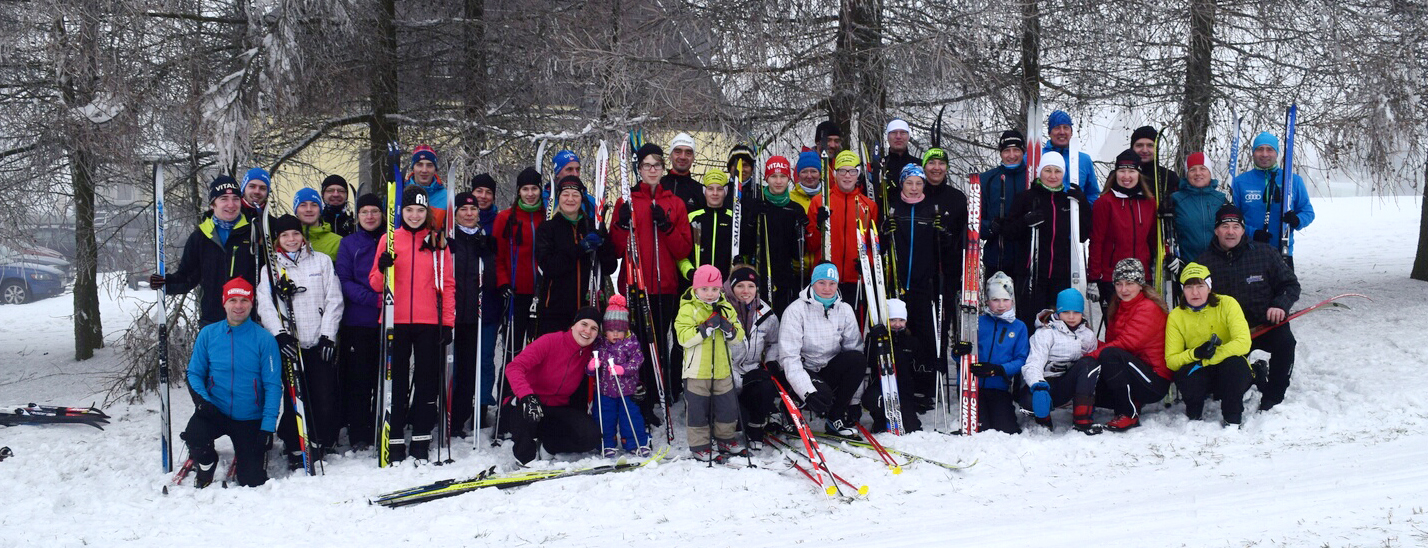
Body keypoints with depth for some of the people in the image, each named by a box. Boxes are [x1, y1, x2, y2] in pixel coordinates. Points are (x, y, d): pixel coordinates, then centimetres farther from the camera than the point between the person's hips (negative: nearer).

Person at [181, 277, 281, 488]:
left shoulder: (264, 339, -8)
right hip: (214, 412, 1)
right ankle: (205, 466, 5)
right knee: (193, 435, -32)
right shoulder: (208, 334, -3)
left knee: (252, 482, -3)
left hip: (250, 420, -1)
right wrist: (201, 399, -15)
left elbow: (273, 385, -7)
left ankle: (245, 456, 34)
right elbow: (195, 373, 5)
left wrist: (268, 426, -13)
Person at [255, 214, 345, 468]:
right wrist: (280, 334, -14)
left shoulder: (322, 261, 10)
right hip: (290, 344, 0)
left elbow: (334, 300, 5)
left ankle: (320, 442, 12)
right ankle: (295, 450, 8)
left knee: (325, 399, -5)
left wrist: (327, 336, -4)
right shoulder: (270, 269, 11)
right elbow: (265, 306, 1)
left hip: (320, 343, 0)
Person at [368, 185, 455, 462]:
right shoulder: (389, 240, 7)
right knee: (397, 381, 3)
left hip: (429, 322, 0)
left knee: (427, 380, 4)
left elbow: (448, 284, 7)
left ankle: (421, 440, 11)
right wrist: (382, 270, -16)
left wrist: (448, 322, 0)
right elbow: (375, 284, 6)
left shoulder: (437, 241, 7)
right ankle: (395, 441, 7)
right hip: (396, 322, 0)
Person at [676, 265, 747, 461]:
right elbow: (684, 337, -19)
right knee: (698, 411, 3)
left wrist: (729, 329, -16)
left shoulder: (726, 308, 6)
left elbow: (738, 337, 6)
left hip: (722, 370, 5)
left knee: (728, 408, 14)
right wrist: (707, 327, -25)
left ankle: (725, 440, 32)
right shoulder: (688, 309, -8)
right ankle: (699, 447, 15)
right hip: (697, 371, -5)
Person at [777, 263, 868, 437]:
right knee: (823, 395, -35)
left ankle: (836, 416, -11)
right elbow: (789, 357, -18)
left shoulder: (844, 310, 2)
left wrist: (854, 401, -6)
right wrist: (808, 392, -32)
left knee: (858, 358, -24)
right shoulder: (796, 310, -11)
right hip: (803, 371, -5)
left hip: (830, 371, 5)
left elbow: (855, 348, 0)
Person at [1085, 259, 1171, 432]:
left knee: (1109, 355, -31)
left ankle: (1129, 414, -21)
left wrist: (1090, 355, -25)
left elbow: (1126, 343, -22)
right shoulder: (1119, 308, 15)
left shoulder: (1149, 309, -12)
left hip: (1155, 382, -8)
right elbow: (1111, 342, 7)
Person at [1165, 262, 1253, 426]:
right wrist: (1196, 353, -31)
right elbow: (1171, 360, -10)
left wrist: (1208, 358, -33)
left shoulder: (1227, 304, -11)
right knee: (1185, 374, -34)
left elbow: (1243, 343, -23)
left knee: (1234, 363, -35)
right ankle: (1194, 412, 2)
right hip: (1199, 374, 1)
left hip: (1230, 374, -1)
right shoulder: (1176, 316, -5)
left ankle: (1233, 418, -11)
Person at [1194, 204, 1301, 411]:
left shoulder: (1264, 253, 0)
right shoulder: (1204, 262, 2)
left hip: (1265, 323, -1)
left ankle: (1272, 397, -13)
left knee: (1285, 341, -32)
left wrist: (1280, 305, -16)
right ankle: (1255, 374, 16)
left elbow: (1290, 284, 5)